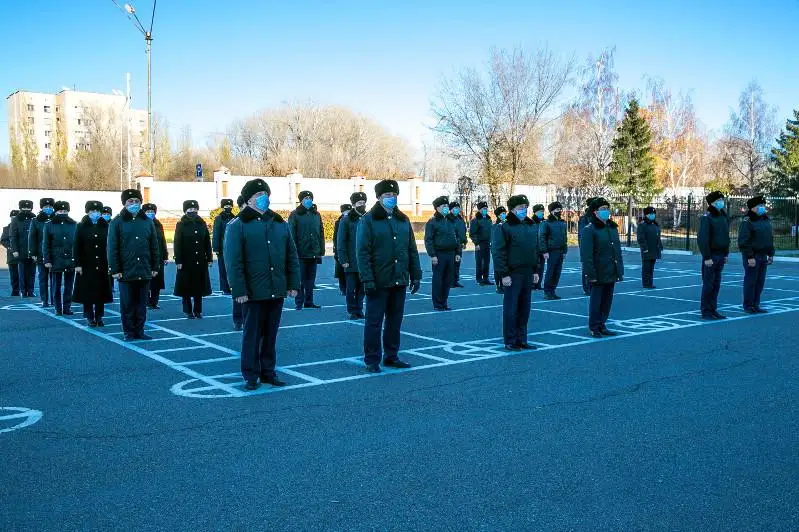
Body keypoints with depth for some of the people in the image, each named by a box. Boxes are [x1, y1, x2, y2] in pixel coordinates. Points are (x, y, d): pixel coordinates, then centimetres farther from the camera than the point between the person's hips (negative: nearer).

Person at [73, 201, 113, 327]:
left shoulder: (105, 227, 5)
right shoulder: (81, 227, 1)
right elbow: (77, 247, -1)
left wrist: (110, 264, -1)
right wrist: (77, 264, -8)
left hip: (102, 266, 2)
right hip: (86, 266, -1)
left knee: (101, 292, 5)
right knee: (87, 292, 2)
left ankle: (99, 317, 15)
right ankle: (90, 318, 10)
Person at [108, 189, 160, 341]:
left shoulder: (147, 222, 10)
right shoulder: (117, 223, 0)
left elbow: (154, 247, 12)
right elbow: (112, 248, -3)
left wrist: (155, 267, 8)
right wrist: (115, 270, -8)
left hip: (144, 272, 3)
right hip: (126, 272, -3)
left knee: (141, 304, 9)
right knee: (127, 304, 3)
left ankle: (139, 331, 17)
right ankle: (129, 332, 12)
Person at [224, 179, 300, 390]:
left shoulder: (280, 223, 11)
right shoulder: (238, 225, -4)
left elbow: (291, 256, 13)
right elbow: (233, 262, -9)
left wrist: (293, 284, 7)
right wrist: (239, 291, -14)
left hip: (277, 291, 5)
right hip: (253, 292, -4)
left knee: (271, 334, 12)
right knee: (252, 334, 4)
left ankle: (268, 372, 23)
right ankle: (251, 375, 14)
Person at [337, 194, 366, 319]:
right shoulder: (346, 220, -3)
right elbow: (340, 241, -4)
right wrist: (343, 260, -9)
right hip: (351, 262, -3)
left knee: (361, 288, 8)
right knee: (351, 288, 3)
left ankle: (359, 310, 18)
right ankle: (353, 311, 14)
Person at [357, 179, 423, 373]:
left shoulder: (403, 220, 12)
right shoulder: (368, 220, -5)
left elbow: (412, 250, 14)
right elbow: (363, 253, -10)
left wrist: (415, 275, 9)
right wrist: (367, 280, -17)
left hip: (399, 281, 5)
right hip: (378, 282, -5)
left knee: (395, 320, 12)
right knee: (374, 321, 1)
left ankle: (391, 356, 23)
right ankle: (372, 360, 10)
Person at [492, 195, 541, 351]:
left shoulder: (532, 227, 12)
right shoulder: (505, 228, -9)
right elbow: (498, 252, -12)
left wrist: (536, 271, 15)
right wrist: (504, 274, -15)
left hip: (528, 274, 6)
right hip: (513, 274, -6)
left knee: (524, 309, 11)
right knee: (511, 309, 0)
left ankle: (521, 340, 21)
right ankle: (510, 341, 9)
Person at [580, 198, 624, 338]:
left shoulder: (613, 228, 13)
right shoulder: (589, 230, -10)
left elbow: (618, 251, 17)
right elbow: (586, 254, -14)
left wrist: (620, 271, 13)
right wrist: (591, 274, -18)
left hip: (611, 273, 7)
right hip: (598, 274, -7)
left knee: (607, 301, 12)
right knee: (596, 301, 1)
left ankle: (602, 325, 23)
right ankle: (594, 328, 12)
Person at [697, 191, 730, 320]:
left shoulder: (724, 216, 11)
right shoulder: (706, 218, -13)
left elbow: (726, 236, 17)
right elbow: (702, 239, -17)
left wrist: (726, 254, 14)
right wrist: (707, 257, -19)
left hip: (721, 256, 7)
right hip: (711, 256, -7)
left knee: (716, 285, 11)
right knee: (708, 284, -3)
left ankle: (713, 310, 19)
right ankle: (705, 312, 4)